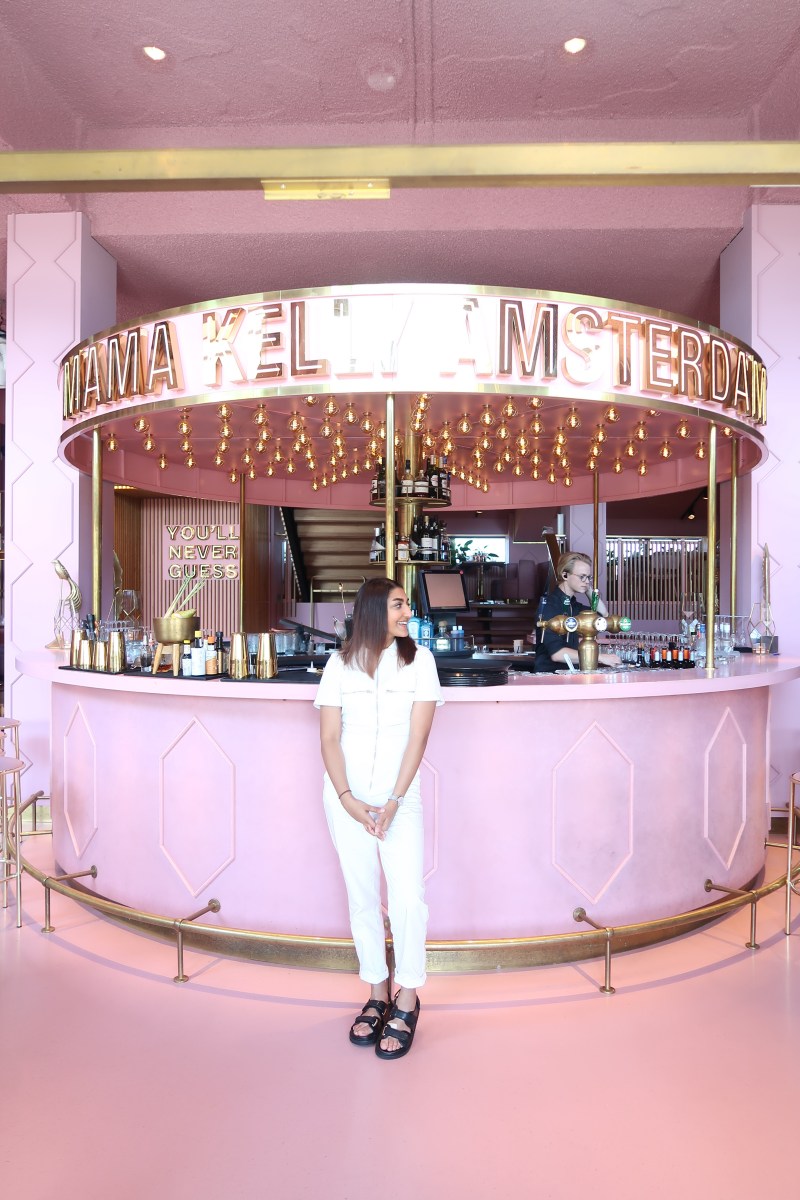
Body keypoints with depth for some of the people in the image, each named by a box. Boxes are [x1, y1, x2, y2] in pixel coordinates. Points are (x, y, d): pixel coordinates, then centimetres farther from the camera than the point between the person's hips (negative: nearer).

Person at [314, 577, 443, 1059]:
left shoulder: (419, 659, -2)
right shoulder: (340, 664, 1)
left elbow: (418, 735, -7)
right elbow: (329, 738, 0)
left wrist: (394, 801, -12)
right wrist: (347, 799, -11)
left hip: (401, 795, -1)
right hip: (348, 798, 1)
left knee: (408, 898, -5)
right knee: (363, 898, 9)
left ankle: (407, 999, 15)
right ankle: (377, 994, 26)